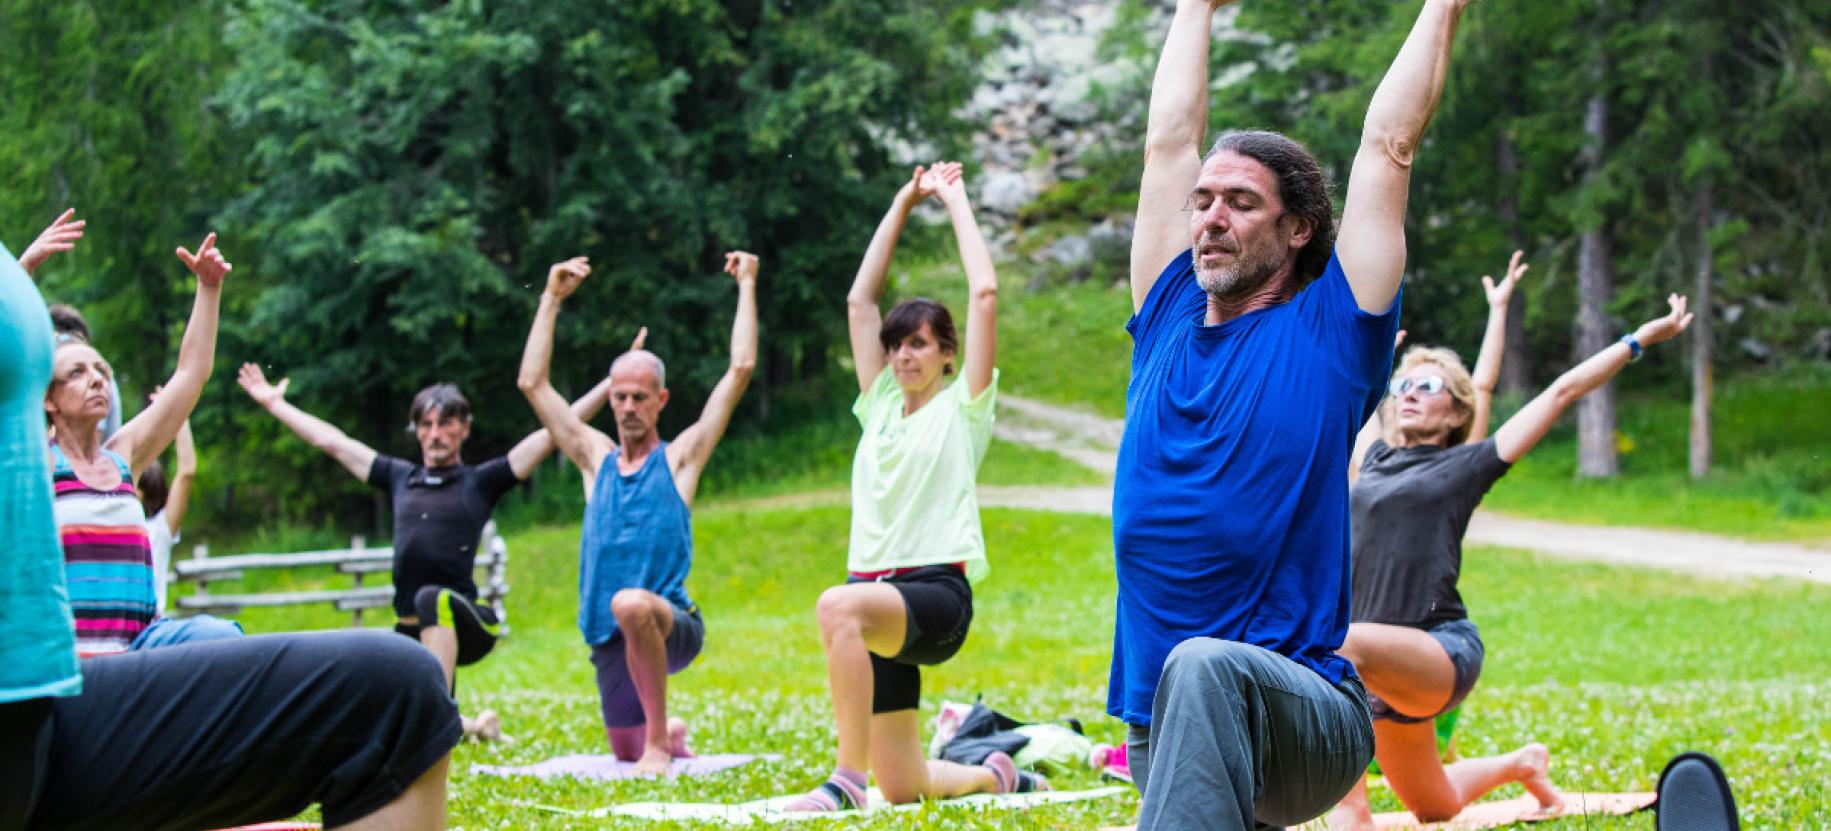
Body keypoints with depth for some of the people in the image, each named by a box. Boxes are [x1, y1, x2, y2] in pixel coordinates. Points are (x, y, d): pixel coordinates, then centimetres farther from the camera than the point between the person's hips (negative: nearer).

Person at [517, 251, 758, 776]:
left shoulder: (679, 458, 4)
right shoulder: (596, 459, 13)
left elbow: (740, 369, -1)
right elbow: (532, 383, 14)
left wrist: (747, 286, 3)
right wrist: (552, 298, 14)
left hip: (673, 628, -5)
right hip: (610, 641, 5)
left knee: (631, 606, -40)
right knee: (627, 753, 13)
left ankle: (660, 738, -26)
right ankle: (672, 736, 49)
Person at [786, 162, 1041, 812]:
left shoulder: (963, 407, 4)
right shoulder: (881, 405, 18)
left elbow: (984, 293, -3)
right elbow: (860, 299, 19)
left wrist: (956, 201, 6)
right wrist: (904, 203, 21)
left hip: (936, 593, -6)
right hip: (876, 598, 6)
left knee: (839, 606, -40)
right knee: (902, 789, 6)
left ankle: (846, 779, -38)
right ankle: (996, 776, 36)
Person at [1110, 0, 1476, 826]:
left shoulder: (1325, 335, 0)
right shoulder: (1168, 325, 12)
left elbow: (1388, 146, 3)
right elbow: (1168, 140, 19)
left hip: (1305, 725, -7)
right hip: (1160, 731, 7)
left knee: (1207, 669, -38)